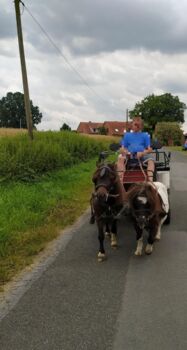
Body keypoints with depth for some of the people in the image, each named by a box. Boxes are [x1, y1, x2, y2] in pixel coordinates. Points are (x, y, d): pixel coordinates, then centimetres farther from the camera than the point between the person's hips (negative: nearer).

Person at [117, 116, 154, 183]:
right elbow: (122, 148, 13)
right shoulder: (127, 135, 21)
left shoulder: (145, 135, 17)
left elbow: (149, 149, 7)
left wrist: (142, 153, -16)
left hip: (142, 155, 0)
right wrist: (124, 151, -13)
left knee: (150, 160, -31)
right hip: (129, 156, 1)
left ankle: (150, 180, -44)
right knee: (120, 158, -30)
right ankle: (120, 179, -37)